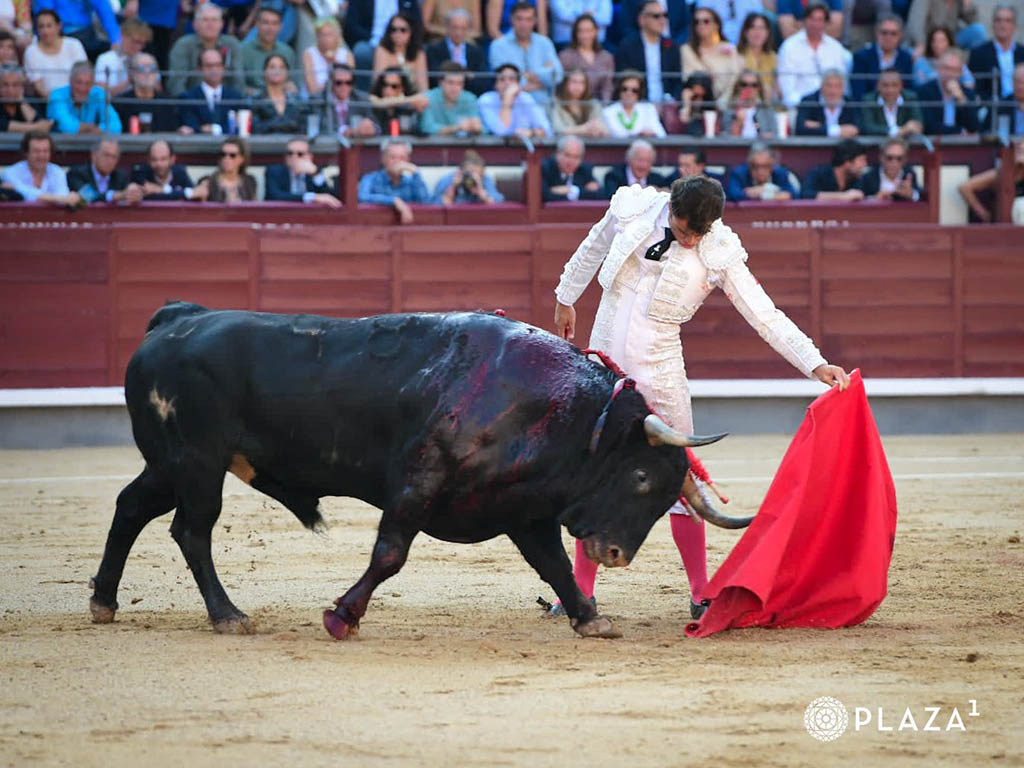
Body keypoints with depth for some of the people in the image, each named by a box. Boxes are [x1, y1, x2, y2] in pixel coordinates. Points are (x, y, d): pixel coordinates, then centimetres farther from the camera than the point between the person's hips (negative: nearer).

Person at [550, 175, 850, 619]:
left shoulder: (719, 254, -10)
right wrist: (566, 299, 27)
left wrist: (816, 365, -19)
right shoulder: (632, 210, -6)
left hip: (659, 365, -1)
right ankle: (581, 590, 14)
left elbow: (765, 315, -10)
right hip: (605, 355, 1)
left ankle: (700, 594, 5)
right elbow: (592, 250, 14)